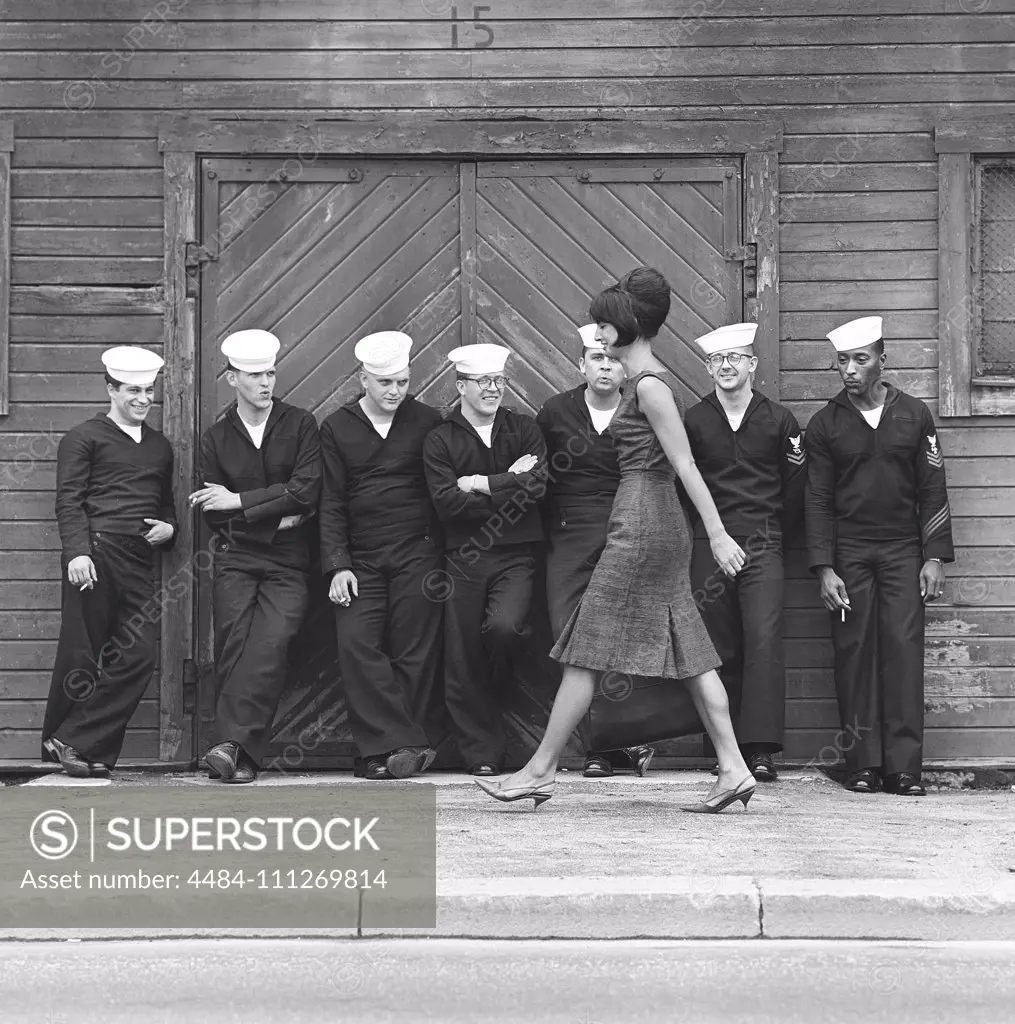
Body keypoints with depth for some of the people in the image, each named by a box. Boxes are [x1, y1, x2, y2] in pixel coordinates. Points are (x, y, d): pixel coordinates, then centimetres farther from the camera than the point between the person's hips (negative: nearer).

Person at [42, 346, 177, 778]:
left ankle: (76, 744, 0)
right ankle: (56, 744, 6)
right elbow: (68, 500, -2)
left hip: (141, 561, 6)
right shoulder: (84, 438, 7)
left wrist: (168, 528, 9)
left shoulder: (160, 446, 25)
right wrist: (77, 551, -16)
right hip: (96, 552, -6)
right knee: (82, 654, -5)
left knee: (138, 656, -5)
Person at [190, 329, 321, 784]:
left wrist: (239, 502, -6)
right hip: (236, 558, 2)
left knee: (270, 645, -19)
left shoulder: (300, 425, 6)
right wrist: (274, 517, -4)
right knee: (234, 647, -10)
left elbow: (306, 491, -6)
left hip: (288, 563, -1)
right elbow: (212, 513, 7)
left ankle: (233, 745, -24)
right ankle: (240, 758, -9)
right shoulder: (215, 438, 11)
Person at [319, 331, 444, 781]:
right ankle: (405, 745, -14)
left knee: (413, 653, -5)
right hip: (361, 559, 1)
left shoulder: (428, 422, 7)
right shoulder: (336, 428, 10)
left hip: (418, 554, -1)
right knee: (356, 643, -15)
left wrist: (446, 557, -1)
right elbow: (331, 503, 7)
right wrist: (337, 566, -3)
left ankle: (387, 749, 0)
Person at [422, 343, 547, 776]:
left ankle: (492, 692, 10)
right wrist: (508, 483, -8)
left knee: (505, 627, -23)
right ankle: (483, 754, 11)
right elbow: (446, 503, -9)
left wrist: (482, 485, -7)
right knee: (463, 659, -1)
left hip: (516, 556, 0)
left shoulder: (524, 429, 9)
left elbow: (536, 487, -6)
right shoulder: (440, 440, 4)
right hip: (464, 558, 0)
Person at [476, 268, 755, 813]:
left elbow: (685, 465, -17)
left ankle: (540, 770, 3)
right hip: (658, 524, 10)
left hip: (642, 524, -10)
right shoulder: (644, 379, 15)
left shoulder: (649, 385, -13)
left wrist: (718, 534, -19)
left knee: (585, 649, -3)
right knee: (688, 652, 7)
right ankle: (733, 769, 6)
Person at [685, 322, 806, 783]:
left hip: (762, 544, -1)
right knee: (721, 648, 2)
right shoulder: (693, 420, 5)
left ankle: (761, 748, -16)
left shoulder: (778, 420, 5)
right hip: (709, 545, 1)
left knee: (764, 637, -15)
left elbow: (797, 485, 13)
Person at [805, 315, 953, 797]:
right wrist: (824, 569, -5)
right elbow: (818, 500, 4)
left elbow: (932, 491, 7)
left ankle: (904, 766, -6)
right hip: (848, 552, 0)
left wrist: (935, 558, 0)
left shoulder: (914, 414, 6)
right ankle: (863, 765, 1)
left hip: (903, 550, 0)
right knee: (854, 653, -3)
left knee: (904, 651, -7)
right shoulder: (825, 425, 5)